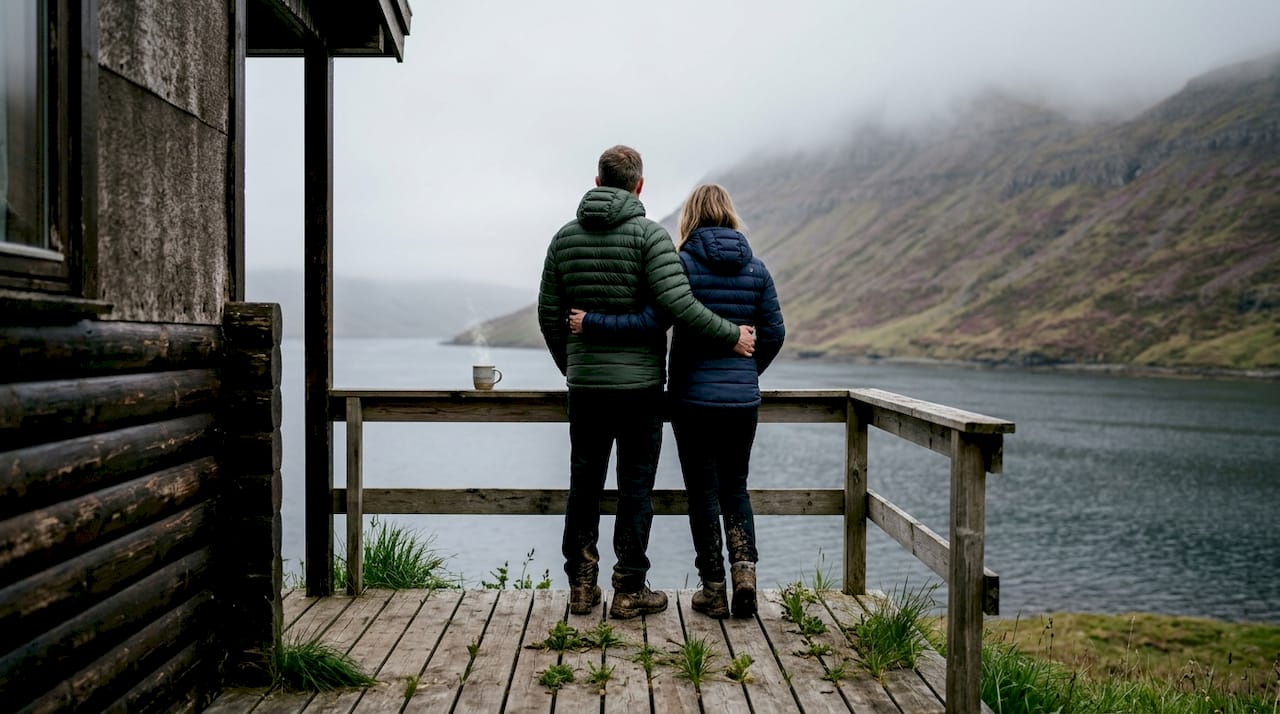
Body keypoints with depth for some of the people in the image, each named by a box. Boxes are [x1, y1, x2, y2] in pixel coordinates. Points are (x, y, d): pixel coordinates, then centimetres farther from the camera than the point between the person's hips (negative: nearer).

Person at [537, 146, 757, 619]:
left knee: (585, 484, 13)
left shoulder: (565, 237, 6)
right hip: (640, 385, -4)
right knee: (636, 487, 4)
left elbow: (549, 315, 8)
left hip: (585, 385, 4)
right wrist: (731, 336, -8)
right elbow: (677, 302, -20)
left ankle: (581, 585, 18)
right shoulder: (649, 234, -8)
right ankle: (629, 591, 10)